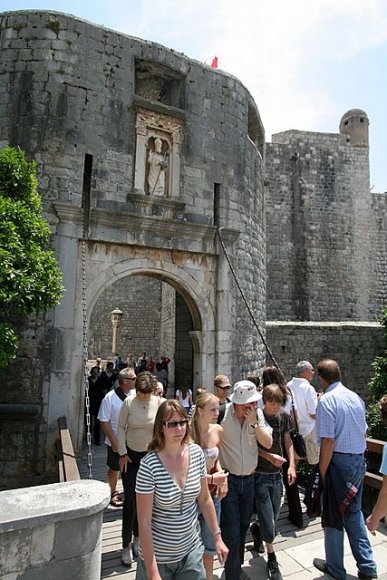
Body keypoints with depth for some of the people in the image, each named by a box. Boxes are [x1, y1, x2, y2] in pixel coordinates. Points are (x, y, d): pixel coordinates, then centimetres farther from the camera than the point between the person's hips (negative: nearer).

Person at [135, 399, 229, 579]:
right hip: (158, 556, -3)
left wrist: (217, 537, 5)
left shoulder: (196, 453, -9)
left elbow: (204, 498, 4)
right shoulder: (149, 465, -23)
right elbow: (144, 522, -17)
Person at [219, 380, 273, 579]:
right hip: (229, 479, -5)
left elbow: (268, 443, -8)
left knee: (243, 527, 20)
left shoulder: (257, 414, -5)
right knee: (231, 531, 0)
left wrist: (254, 422, -20)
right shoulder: (223, 412, -20)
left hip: (249, 479, 5)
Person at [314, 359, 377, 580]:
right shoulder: (356, 397, 4)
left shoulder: (327, 400, -18)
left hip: (339, 461, -7)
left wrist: (322, 471, -11)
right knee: (354, 512, 23)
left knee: (333, 516, 11)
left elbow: (328, 441, -20)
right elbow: (363, 431, 11)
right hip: (359, 460, 7)